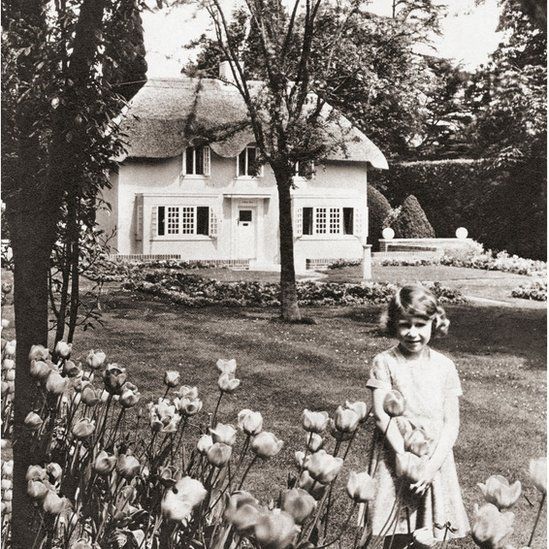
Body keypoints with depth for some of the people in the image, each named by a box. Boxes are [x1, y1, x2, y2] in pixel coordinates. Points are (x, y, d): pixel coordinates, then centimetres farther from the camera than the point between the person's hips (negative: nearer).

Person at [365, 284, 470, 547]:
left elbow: (451, 422, 0)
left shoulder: (444, 366, 2)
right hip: (396, 460, -2)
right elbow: (381, 415, -9)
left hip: (434, 461, 2)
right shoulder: (384, 362, -4)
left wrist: (433, 463, -12)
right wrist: (404, 457, -18)